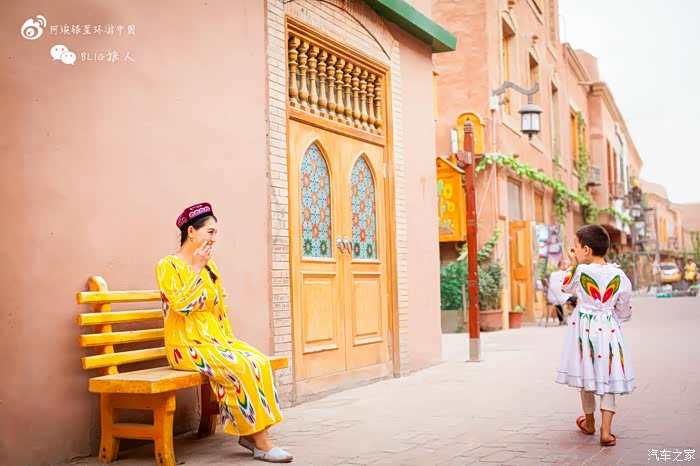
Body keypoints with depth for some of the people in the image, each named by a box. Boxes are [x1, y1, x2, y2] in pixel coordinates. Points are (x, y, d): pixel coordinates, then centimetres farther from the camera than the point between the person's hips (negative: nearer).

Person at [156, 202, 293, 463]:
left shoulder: (209, 265, 14)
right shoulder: (167, 266, -6)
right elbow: (181, 305, -20)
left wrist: (228, 339, 5)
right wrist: (197, 269, -14)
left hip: (215, 339, 7)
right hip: (186, 345, -6)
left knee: (260, 362, -20)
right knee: (240, 367, -28)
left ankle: (249, 432, -14)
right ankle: (260, 441, -20)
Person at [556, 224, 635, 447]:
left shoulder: (580, 271, -11)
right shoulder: (619, 275, -4)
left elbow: (567, 286, 11)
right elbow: (624, 312, 5)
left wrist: (573, 264, 14)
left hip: (584, 327, -1)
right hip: (609, 329, 1)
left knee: (587, 374, 14)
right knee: (607, 376, 8)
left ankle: (589, 422, 31)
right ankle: (606, 429, 0)